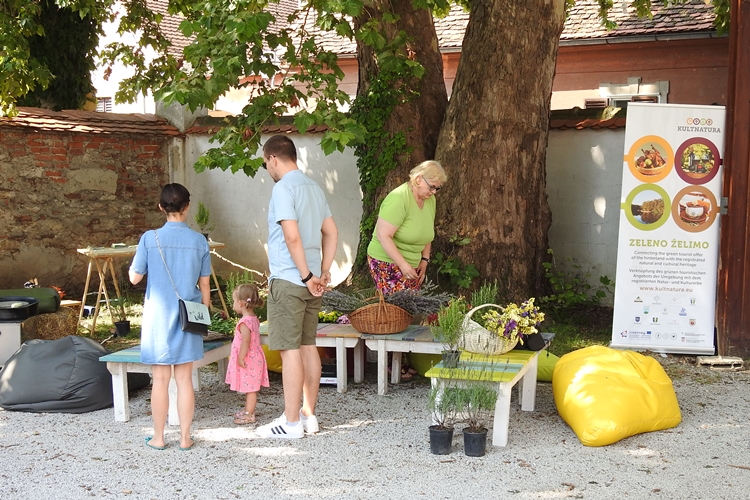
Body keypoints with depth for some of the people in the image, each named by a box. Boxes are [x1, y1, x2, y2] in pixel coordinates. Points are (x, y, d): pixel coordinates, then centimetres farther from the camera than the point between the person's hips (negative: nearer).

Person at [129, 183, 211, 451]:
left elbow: (134, 277, -1)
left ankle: (159, 437, 15)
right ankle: (185, 437, 12)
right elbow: (204, 284, 3)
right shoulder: (199, 241, -3)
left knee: (160, 379, 6)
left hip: (158, 317, -1)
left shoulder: (150, 238, -9)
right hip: (188, 317, 1)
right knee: (184, 378, 7)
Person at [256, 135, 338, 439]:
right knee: (308, 346, 12)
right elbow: (331, 232, 15)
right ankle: (309, 416, 19)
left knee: (290, 350, -4)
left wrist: (307, 276, -16)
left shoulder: (283, 188, -12)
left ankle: (291, 423, 0)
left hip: (288, 280, -8)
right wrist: (324, 272, 12)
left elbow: (292, 236, -21)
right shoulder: (314, 188, 14)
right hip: (312, 281, 8)